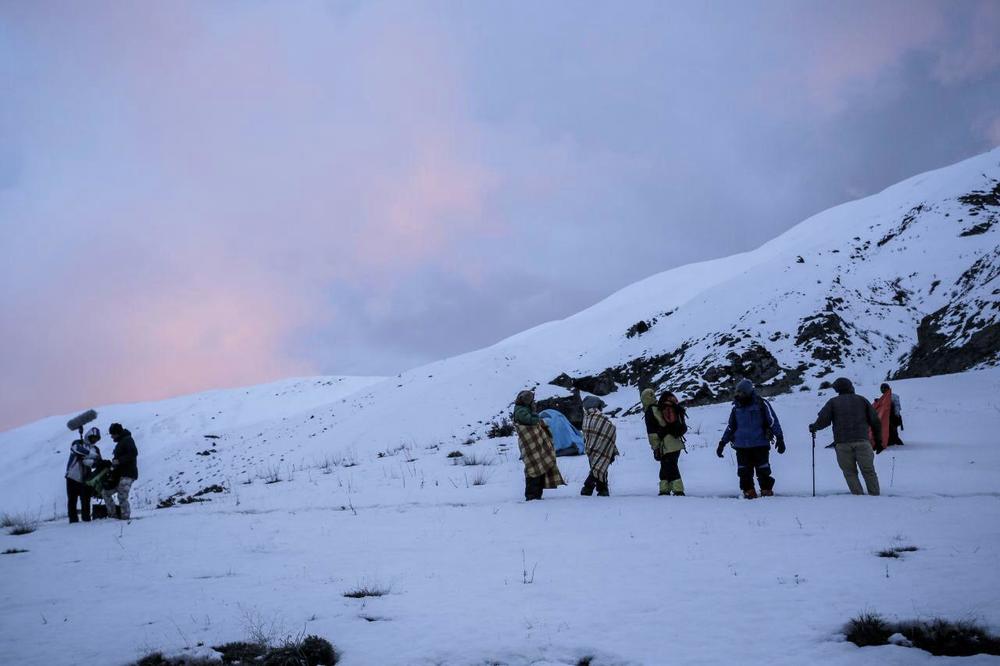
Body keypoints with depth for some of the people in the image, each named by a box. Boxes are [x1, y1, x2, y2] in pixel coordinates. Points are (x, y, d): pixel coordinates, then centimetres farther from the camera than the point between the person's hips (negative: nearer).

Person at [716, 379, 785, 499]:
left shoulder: (761, 404, -3)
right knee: (744, 473, 2)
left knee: (763, 471, 0)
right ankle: (749, 492, 11)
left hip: (760, 445, -4)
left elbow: (773, 421, -1)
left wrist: (779, 438, -7)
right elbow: (730, 427, 19)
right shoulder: (737, 407, 11)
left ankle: (767, 491, 12)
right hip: (742, 446, 4)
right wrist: (722, 443, 18)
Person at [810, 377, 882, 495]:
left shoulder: (833, 402, 10)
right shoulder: (861, 400, 15)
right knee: (869, 471, 6)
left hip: (842, 443, -1)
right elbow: (875, 421, 12)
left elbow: (823, 420, -1)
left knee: (850, 473, 7)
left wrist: (813, 427, 19)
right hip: (862, 441, 1)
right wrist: (878, 440, 18)